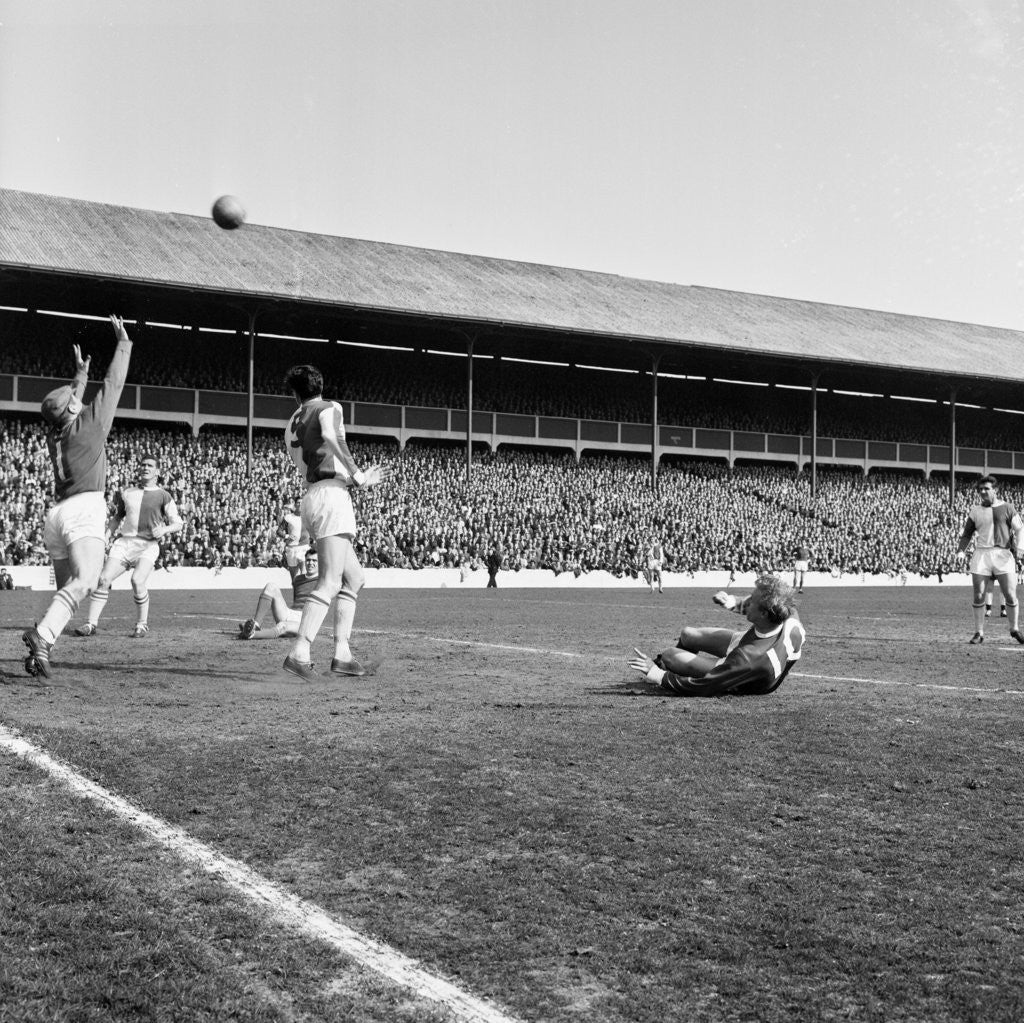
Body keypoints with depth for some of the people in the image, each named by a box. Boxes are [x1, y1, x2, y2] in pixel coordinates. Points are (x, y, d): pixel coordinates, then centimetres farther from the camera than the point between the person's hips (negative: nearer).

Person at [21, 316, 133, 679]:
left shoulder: (53, 431, 18)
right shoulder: (89, 421, 2)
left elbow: (72, 399, 38)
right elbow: (113, 384, 10)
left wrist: (80, 374, 53)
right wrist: (123, 342, 20)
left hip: (56, 513, 8)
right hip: (85, 509, -8)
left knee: (66, 590, 10)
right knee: (84, 582, -23)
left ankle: (38, 655, -1)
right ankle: (42, 636, -42)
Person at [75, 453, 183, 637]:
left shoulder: (163, 496, 7)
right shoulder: (126, 492, 19)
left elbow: (178, 524, 4)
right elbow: (117, 517, 30)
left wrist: (164, 529, -16)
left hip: (148, 545, -4)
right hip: (124, 541, 4)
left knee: (137, 581, -25)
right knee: (103, 579, -12)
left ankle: (142, 625, -9)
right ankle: (91, 624, -6)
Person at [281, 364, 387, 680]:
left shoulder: (291, 425, 22)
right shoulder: (330, 408, 2)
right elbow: (331, 436, -21)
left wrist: (358, 478, 26)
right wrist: (356, 475, -15)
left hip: (310, 498, 8)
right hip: (332, 497, -8)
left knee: (354, 578, 15)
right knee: (329, 582, -15)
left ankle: (342, 654, 10)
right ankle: (299, 653, -27)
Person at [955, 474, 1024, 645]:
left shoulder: (1007, 508, 6)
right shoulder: (975, 511, 12)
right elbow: (966, 534, 16)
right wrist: (961, 551, 0)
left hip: (1003, 554, -2)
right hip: (981, 554, 2)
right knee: (978, 597, -1)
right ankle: (979, 633, 8)